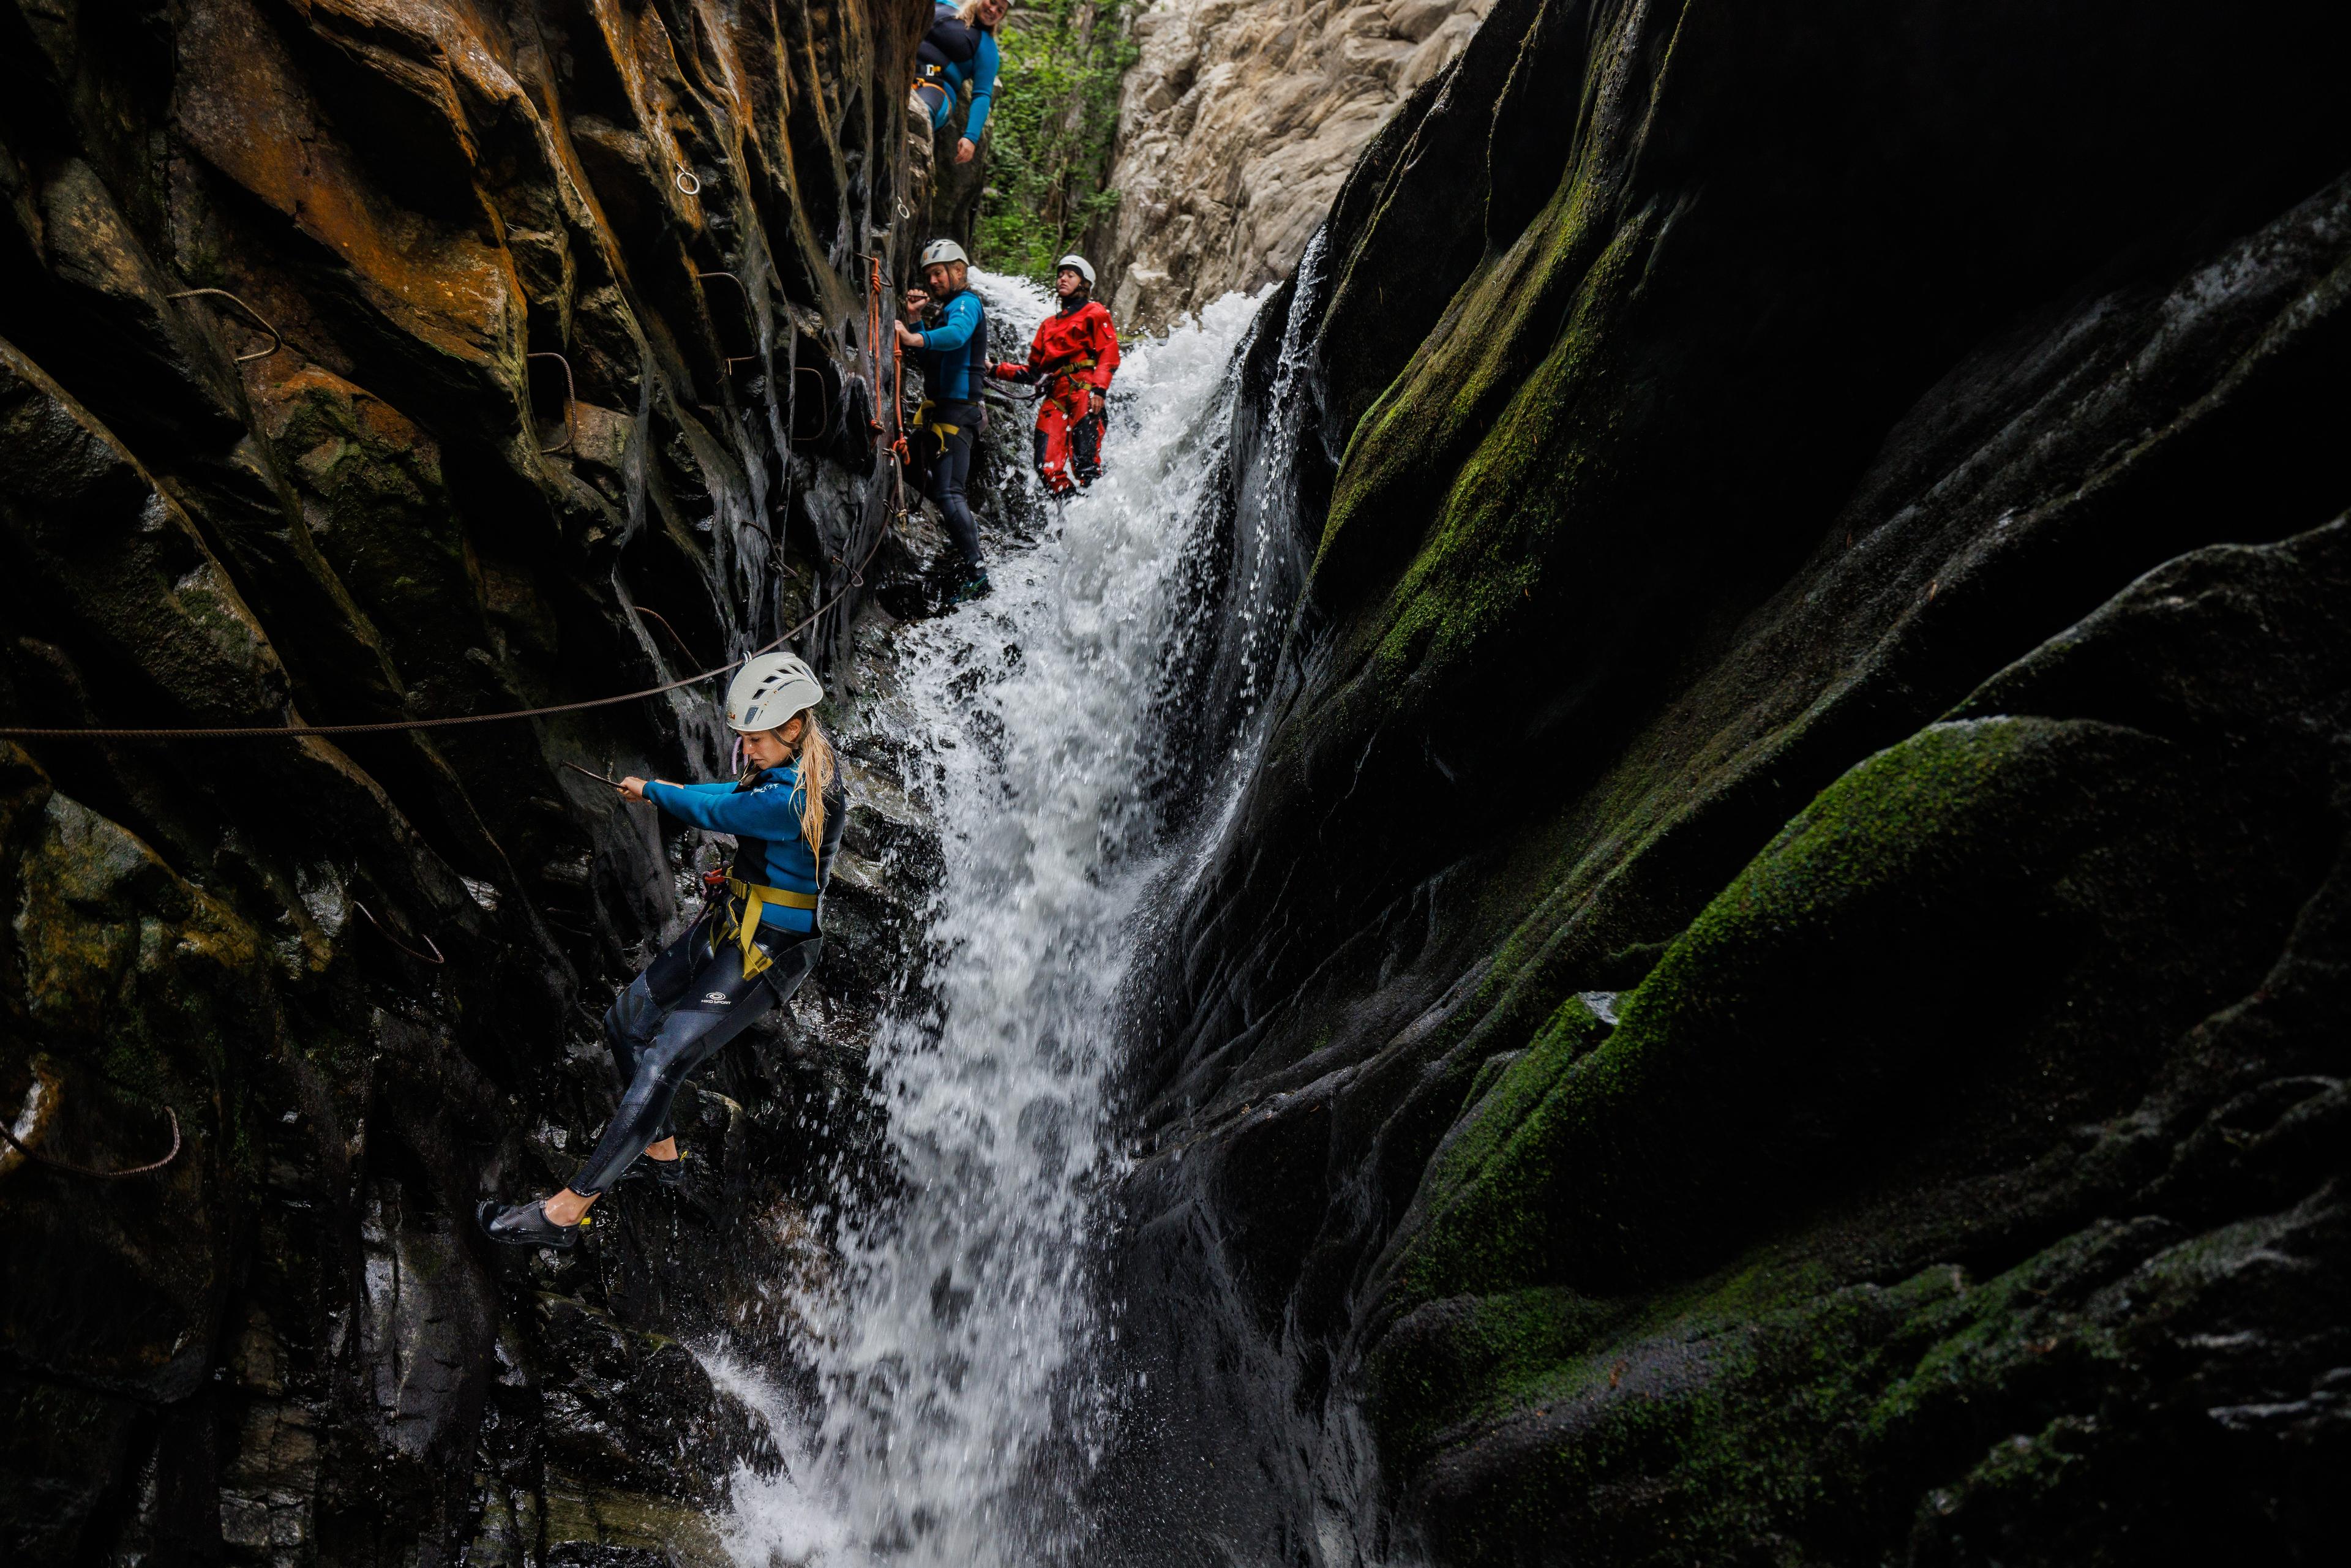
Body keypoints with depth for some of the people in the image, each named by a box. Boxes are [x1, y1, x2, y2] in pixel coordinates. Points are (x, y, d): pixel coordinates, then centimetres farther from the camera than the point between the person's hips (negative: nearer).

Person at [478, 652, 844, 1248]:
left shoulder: (797, 802, -28)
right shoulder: (795, 767, 1)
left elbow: (713, 812, -11)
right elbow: (737, 794, 24)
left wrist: (650, 791, 6)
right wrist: (667, 789, 29)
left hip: (763, 953, -10)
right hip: (725, 929, 10)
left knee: (660, 1066, -11)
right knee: (624, 1022, 17)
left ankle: (565, 1212, -3)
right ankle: (662, 1152, 34)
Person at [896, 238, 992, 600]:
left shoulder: (966, 303, -7)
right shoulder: (946, 309, 23)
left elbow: (957, 334, -31)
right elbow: (927, 361, 19)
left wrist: (916, 338, -46)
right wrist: (916, 319, 9)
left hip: (956, 410, -10)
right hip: (937, 409, 10)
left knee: (947, 492, -16)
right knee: (929, 483, 16)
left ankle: (976, 572, -17)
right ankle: (969, 526, 35)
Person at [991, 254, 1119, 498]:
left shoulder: (1094, 313, 13)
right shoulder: (1048, 325, 31)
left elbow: (1109, 355, -1)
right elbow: (1033, 371, 30)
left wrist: (1099, 389, -17)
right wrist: (996, 370, 19)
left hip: (1084, 392, -5)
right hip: (1054, 397, 5)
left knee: (1085, 465, -20)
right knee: (1048, 468, -12)